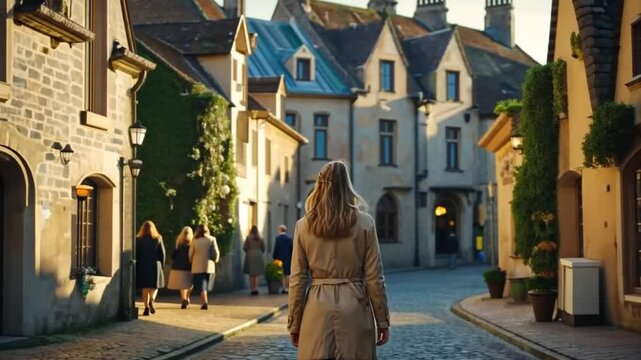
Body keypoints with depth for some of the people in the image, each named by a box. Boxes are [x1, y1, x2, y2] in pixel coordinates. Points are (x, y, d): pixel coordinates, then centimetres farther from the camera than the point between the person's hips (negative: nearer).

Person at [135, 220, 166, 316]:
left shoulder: (138, 239, -2)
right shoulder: (158, 238, 1)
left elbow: (136, 254, -2)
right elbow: (162, 253, 1)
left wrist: (136, 266, 5)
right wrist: (161, 264, 13)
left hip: (142, 265, 0)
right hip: (155, 265, 0)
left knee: (145, 287, 5)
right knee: (154, 286, 11)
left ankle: (147, 307, -1)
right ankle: (151, 300, -17)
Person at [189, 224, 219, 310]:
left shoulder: (194, 241, -5)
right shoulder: (212, 239, -3)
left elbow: (190, 254, 0)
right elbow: (216, 253, -6)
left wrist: (192, 262, 18)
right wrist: (215, 260, 12)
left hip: (197, 267, -1)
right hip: (209, 266, 1)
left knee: (201, 286, 1)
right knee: (206, 285, 16)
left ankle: (205, 303, -10)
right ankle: (205, 301, 14)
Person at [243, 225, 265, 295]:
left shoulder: (248, 237, -6)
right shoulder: (260, 238, 2)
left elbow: (244, 247, -4)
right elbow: (263, 248, 6)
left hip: (250, 256, -2)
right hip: (258, 256, 2)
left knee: (251, 274, 4)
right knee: (257, 275, 8)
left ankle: (253, 289, 0)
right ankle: (256, 289, 2)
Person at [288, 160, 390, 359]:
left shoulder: (303, 225, 1)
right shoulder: (365, 223, -2)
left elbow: (297, 280, 2)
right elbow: (374, 278, -2)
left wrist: (294, 324, 8)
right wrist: (383, 321, 5)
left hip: (317, 309, 1)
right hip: (354, 308, -1)